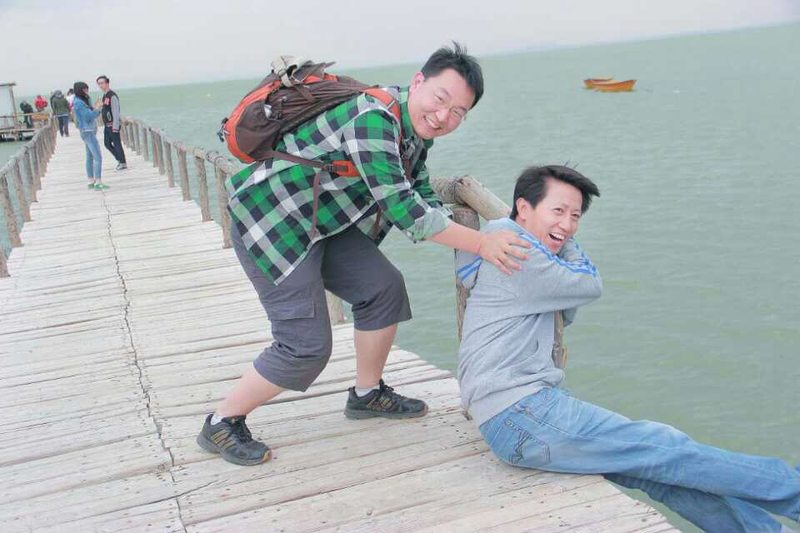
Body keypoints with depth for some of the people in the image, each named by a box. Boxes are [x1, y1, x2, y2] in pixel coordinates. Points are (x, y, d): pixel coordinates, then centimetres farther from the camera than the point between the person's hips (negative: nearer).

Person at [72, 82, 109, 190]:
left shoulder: (82, 101, 12)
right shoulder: (78, 102, -15)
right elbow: (89, 116, -19)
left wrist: (96, 108, 5)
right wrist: (97, 108, -8)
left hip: (90, 131, 10)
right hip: (87, 132, -10)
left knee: (90, 157, 12)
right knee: (98, 157, -13)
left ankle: (91, 182, 17)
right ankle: (98, 183, -17)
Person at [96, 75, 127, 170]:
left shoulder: (112, 96, -15)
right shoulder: (104, 96, 13)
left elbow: (116, 112, -19)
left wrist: (115, 127, -22)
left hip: (113, 124, -9)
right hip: (107, 125, 9)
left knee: (117, 144, -3)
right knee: (107, 143, 13)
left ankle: (123, 163, 7)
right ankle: (119, 160, 24)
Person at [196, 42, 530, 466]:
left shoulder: (416, 131, 4)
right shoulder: (373, 118, -27)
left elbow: (422, 197, 8)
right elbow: (401, 208, -31)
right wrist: (480, 243, -28)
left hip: (322, 222, 9)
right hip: (271, 222, -9)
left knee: (382, 287, 7)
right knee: (307, 345, -10)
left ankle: (367, 394, 25)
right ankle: (222, 423, 8)